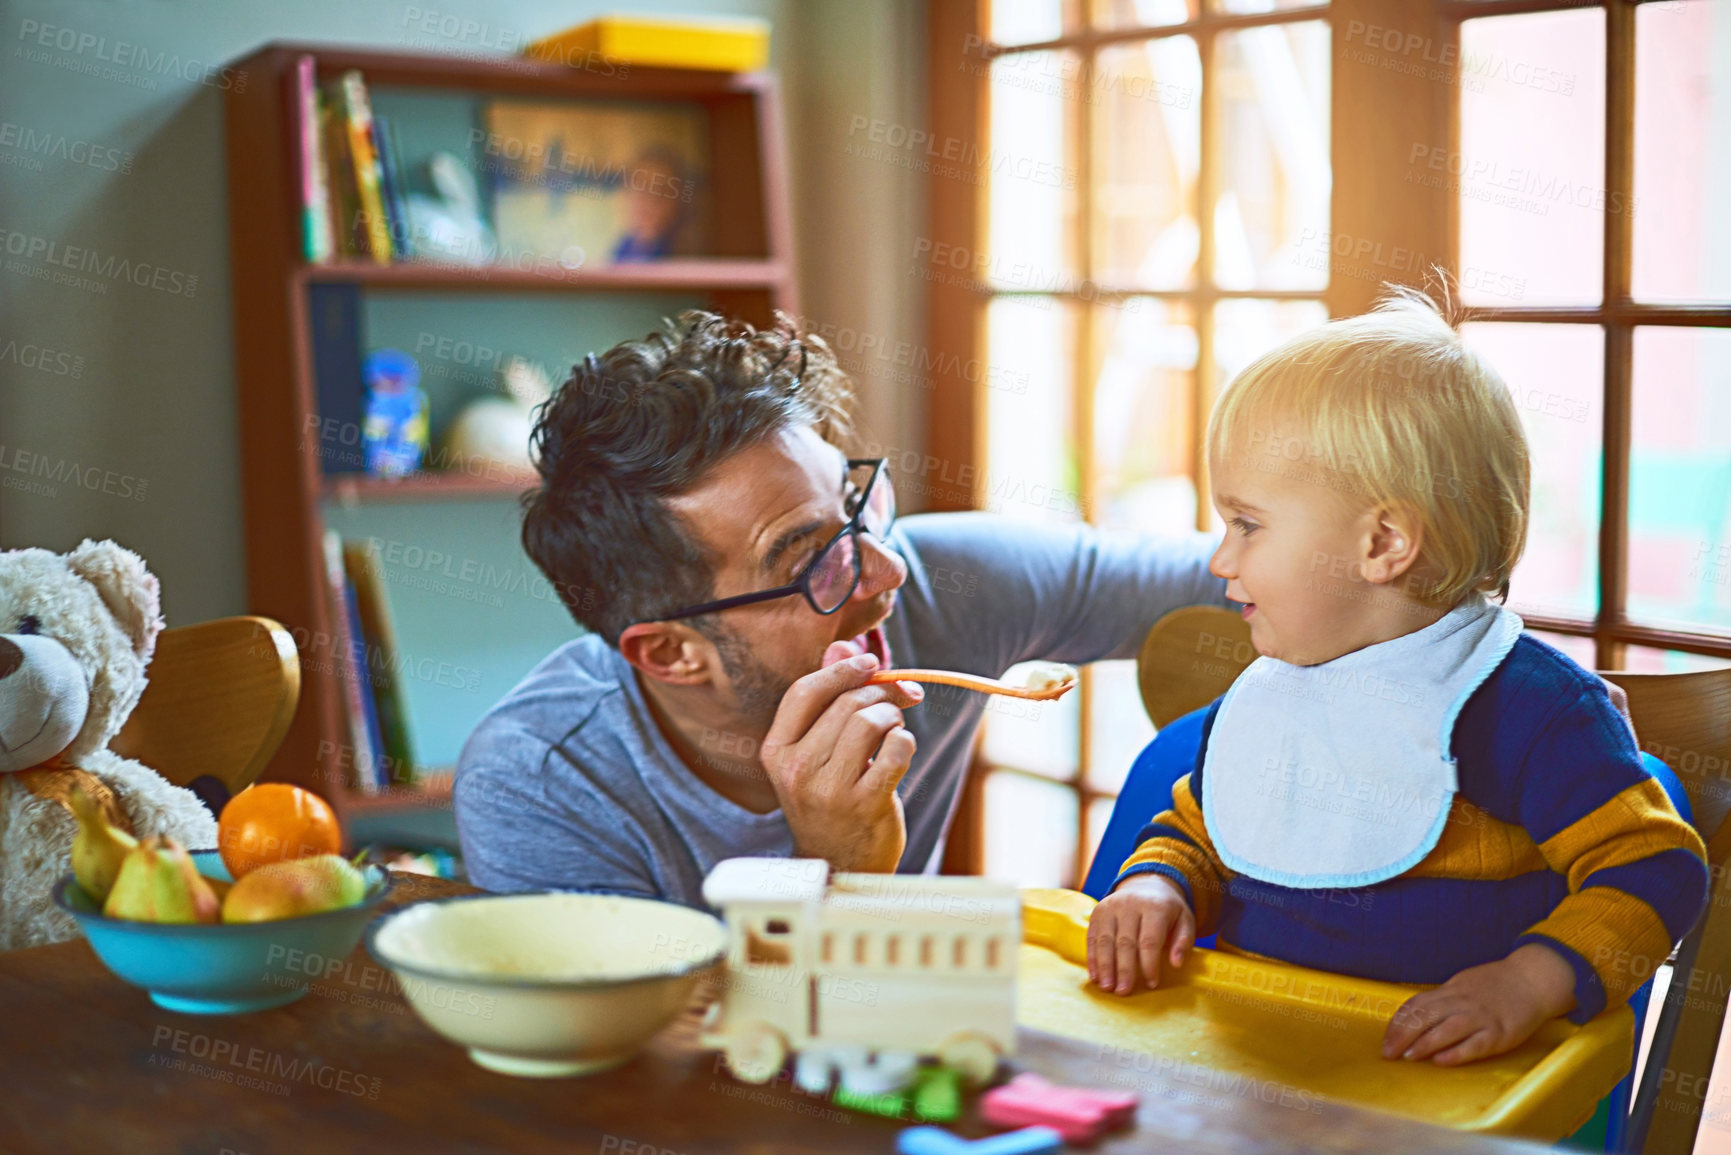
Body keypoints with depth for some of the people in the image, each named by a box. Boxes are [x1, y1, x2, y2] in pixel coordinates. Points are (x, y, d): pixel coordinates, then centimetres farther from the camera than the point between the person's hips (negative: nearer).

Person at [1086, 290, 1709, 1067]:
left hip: (1429, 1077, -5)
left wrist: (1531, 982, -22)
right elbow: (1195, 834, 28)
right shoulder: (1260, 697, 15)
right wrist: (1156, 887, 6)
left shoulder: (1530, 705, -8)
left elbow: (1656, 867, -8)